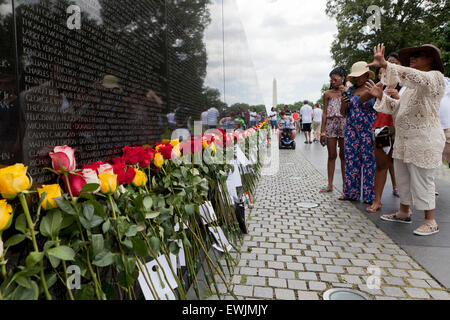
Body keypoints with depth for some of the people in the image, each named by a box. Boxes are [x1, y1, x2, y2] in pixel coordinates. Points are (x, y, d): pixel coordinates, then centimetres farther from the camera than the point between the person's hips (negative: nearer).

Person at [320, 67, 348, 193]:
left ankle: (345, 184, 13)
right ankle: (330, 185, 11)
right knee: (332, 155, 5)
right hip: (330, 124, 1)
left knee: (343, 155, 4)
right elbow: (325, 113, 5)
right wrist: (322, 131, 1)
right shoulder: (328, 94, 8)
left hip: (344, 124, -1)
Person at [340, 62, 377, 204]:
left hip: (369, 130, -4)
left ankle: (370, 195, 6)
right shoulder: (350, 90, 14)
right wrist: (343, 103, -2)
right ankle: (351, 192, 14)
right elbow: (343, 112, 17)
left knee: (369, 161, -3)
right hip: (351, 130, 4)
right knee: (351, 161, 5)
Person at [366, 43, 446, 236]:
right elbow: (399, 107, 22)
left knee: (422, 181, -3)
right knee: (403, 179, 16)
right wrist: (381, 96, 9)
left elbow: (417, 77, -32)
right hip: (403, 140, 9)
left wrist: (385, 65, -37)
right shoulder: (412, 86, 19)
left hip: (423, 142, -9)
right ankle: (404, 213, 30)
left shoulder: (435, 77, -9)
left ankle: (430, 222, 11)